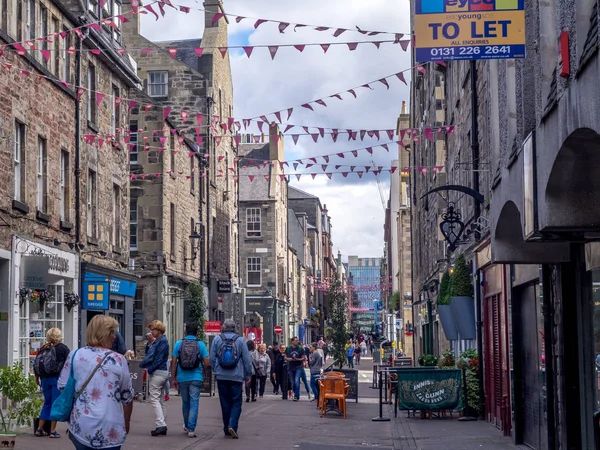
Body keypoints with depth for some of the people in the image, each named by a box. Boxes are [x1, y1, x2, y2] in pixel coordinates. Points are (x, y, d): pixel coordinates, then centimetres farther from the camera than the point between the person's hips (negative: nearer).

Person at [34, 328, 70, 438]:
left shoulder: (43, 349, 6)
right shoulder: (63, 348, -6)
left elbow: (36, 365, 9)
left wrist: (37, 377, 21)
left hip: (45, 379, 5)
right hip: (58, 379, -5)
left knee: (47, 403, 16)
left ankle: (40, 429, 17)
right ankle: (53, 431, 0)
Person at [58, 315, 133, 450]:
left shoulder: (75, 355, 0)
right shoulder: (118, 360, -5)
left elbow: (62, 388, 6)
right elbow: (127, 396, 3)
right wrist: (126, 423, 19)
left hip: (80, 427, 2)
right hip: (110, 431, -2)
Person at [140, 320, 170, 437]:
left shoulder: (162, 341, -13)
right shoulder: (157, 341, 17)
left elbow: (159, 359, -18)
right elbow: (150, 356, 16)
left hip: (158, 373, -11)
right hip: (162, 373, 11)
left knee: (154, 398, -12)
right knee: (160, 400, 12)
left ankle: (161, 424, -19)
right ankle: (162, 426, 15)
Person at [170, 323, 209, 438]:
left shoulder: (178, 344, 1)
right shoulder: (200, 344, -1)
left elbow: (173, 362, -2)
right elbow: (207, 363, -4)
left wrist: (173, 378, 5)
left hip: (182, 378, 2)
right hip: (196, 378, -2)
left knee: (185, 403, 16)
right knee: (194, 403, -1)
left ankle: (187, 426, 31)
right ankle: (191, 429, -10)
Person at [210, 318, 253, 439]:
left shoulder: (217, 339, 1)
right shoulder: (240, 340, -2)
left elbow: (212, 358, 5)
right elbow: (247, 359, 0)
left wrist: (215, 370, 19)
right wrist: (248, 374, 9)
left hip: (221, 376, 2)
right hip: (236, 377, -2)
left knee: (225, 403, 9)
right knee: (236, 403, 3)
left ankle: (227, 429, 12)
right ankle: (232, 426, -16)